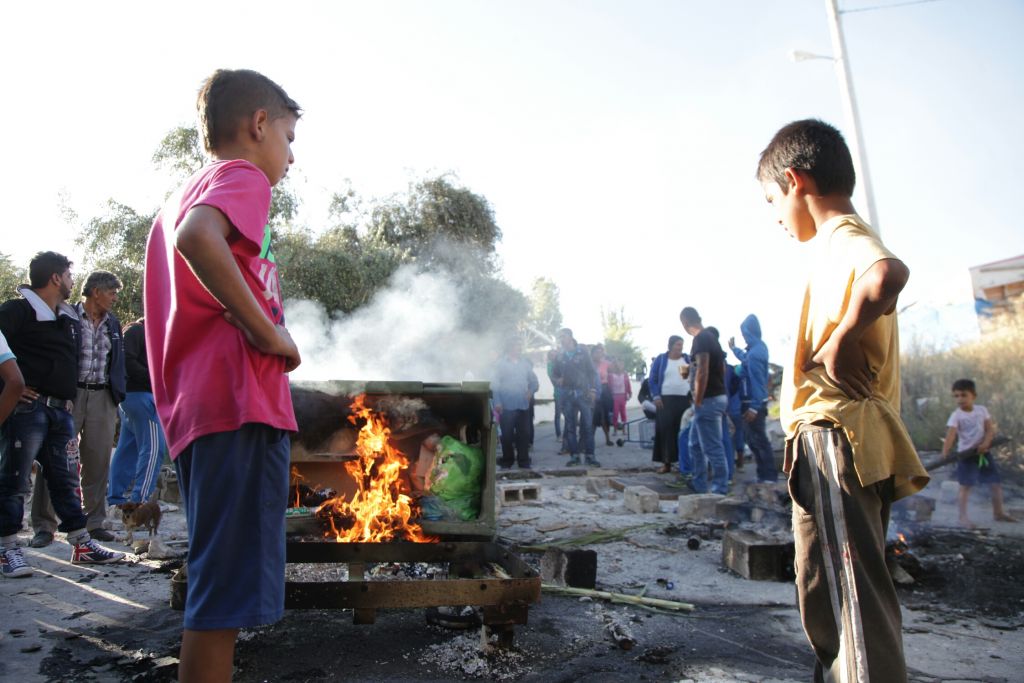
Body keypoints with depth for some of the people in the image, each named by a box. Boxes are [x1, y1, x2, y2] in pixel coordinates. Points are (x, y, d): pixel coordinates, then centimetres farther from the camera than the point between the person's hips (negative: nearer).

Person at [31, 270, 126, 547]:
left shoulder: (113, 324, 16)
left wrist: (117, 396, 12)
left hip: (102, 397, 5)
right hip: (69, 396, -4)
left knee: (98, 462, 6)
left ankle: (94, 522, 14)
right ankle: (44, 526, 6)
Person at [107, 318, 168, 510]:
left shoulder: (146, 334, 22)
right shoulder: (136, 331, -7)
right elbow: (127, 362, -19)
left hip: (132, 394, 10)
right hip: (139, 394, -10)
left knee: (128, 449, 11)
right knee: (154, 447, -11)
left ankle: (116, 497, 15)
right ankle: (140, 498, -12)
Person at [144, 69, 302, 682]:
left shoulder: (184, 195, 26)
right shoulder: (242, 177, -2)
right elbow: (198, 237, -24)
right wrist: (269, 332, -18)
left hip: (194, 408, 10)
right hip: (242, 402, -10)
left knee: (219, 587, 18)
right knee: (228, 593, -6)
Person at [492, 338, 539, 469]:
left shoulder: (526, 363, 10)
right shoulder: (501, 363, -1)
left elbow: (533, 381, 12)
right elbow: (495, 384, -4)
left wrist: (531, 390, -9)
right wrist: (497, 402, -12)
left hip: (523, 405, 3)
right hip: (506, 405, -3)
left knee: (524, 434, 3)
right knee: (507, 435, 3)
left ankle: (523, 461, 12)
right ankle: (507, 460, 16)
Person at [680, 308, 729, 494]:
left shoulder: (701, 339, -15)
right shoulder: (711, 336, 15)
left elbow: (703, 371, -22)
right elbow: (721, 368, 21)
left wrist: (698, 401, -18)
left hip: (709, 400, -10)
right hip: (716, 396, 10)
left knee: (713, 447, -4)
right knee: (695, 444, 17)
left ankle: (720, 489, 3)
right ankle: (699, 484, 24)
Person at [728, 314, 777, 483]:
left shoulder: (754, 353, -23)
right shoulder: (760, 347, 8)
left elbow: (757, 382, -24)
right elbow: (746, 360, 31)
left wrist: (754, 407, -22)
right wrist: (734, 348, 46)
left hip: (755, 403, -10)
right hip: (757, 401, 10)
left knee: (759, 440, -3)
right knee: (753, 438, 17)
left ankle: (769, 476, 4)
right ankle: (765, 474, 23)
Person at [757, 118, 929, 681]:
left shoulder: (841, 238, -11)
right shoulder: (852, 241, 20)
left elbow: (889, 274, -34)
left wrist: (838, 342, -23)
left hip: (834, 438, -11)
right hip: (854, 444, 11)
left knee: (847, 601, -7)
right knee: (831, 598, 20)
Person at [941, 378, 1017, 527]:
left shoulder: (982, 410, -2)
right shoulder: (956, 416, -14)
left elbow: (990, 429, -5)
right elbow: (950, 435, -24)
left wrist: (986, 443, -23)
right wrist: (945, 453, -37)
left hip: (983, 452, 4)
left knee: (996, 483, 10)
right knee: (965, 486, -5)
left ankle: (998, 513, 27)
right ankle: (963, 516, 0)